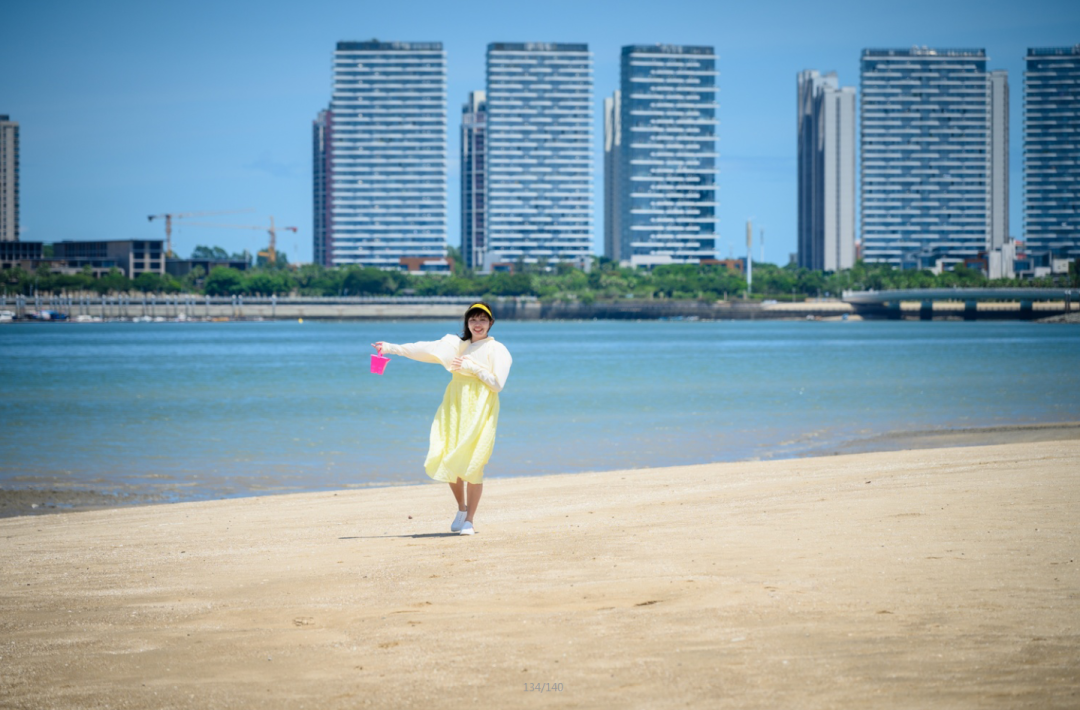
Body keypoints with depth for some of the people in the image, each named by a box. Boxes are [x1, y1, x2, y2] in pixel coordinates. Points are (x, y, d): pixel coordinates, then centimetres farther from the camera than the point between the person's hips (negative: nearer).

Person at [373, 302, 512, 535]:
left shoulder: (497, 350, 2)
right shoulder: (457, 344, 14)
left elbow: (497, 384, -6)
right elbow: (426, 350, 4)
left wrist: (471, 367, -10)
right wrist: (393, 348, -4)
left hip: (480, 412, -4)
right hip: (454, 409, 4)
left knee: (472, 465, -8)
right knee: (447, 461, -3)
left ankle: (469, 520, 2)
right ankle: (461, 507, 23)